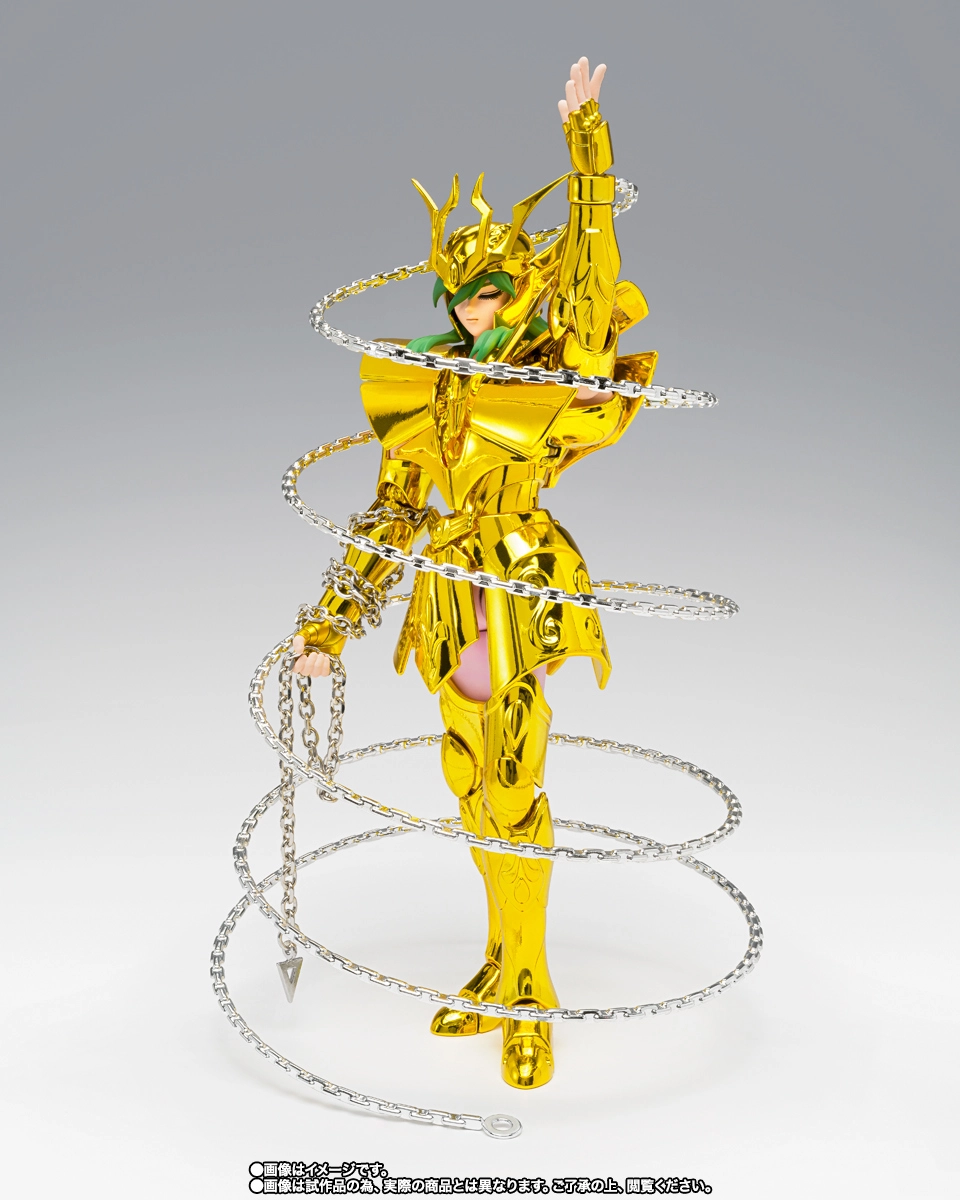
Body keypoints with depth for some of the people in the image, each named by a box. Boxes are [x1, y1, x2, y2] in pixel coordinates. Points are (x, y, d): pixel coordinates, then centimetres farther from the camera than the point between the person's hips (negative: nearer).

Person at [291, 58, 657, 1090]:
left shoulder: (555, 362, -3)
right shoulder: (433, 389, 10)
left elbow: (592, 247, -13)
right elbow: (392, 510, 11)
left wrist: (583, 129, -12)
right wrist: (331, 620, 7)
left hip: (516, 586, -5)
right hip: (452, 588, 6)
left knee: (511, 785, -6)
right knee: (473, 777, 11)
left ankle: (527, 997, 5)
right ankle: (502, 968, 26)